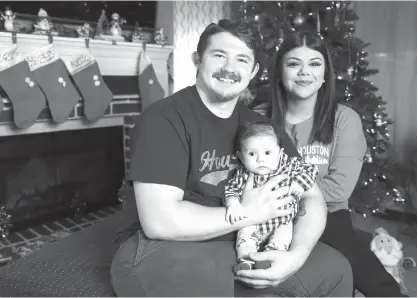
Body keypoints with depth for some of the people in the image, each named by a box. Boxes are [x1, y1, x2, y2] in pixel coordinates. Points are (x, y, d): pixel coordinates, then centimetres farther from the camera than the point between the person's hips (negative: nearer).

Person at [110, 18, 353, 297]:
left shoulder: (261, 127, 4)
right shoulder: (163, 118, -17)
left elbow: (311, 197, 1)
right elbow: (160, 221, -27)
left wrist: (297, 255, -19)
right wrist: (248, 213, -18)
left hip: (240, 245, 7)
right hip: (166, 249, -6)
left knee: (334, 269, 5)